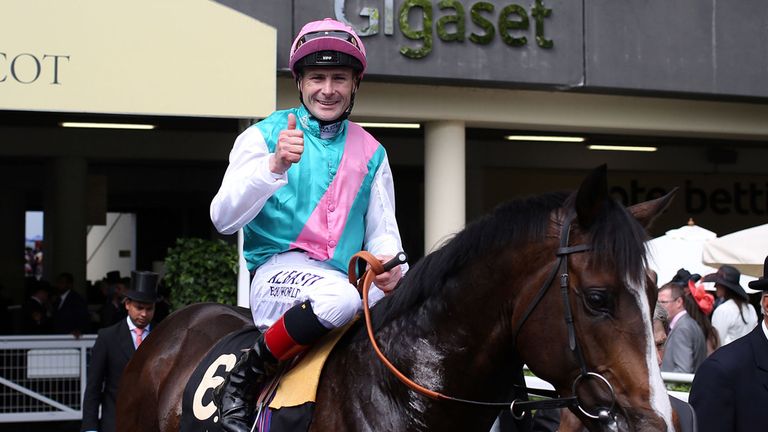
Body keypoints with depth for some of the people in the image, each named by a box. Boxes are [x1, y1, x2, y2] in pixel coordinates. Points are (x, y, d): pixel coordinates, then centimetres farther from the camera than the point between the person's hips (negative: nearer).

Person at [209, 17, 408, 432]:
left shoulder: (370, 152, 16)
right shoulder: (264, 136, 5)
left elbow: (382, 230, 17)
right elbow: (223, 219, -5)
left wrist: (391, 269, -8)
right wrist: (275, 166, -20)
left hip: (348, 280, 4)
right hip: (278, 273, -4)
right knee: (339, 297, -37)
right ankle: (240, 382, -19)